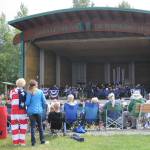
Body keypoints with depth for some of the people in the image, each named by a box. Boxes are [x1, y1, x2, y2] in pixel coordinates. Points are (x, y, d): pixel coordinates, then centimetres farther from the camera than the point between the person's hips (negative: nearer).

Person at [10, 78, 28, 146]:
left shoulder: (12, 91, 1)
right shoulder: (24, 92, -6)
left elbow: (11, 101, 8)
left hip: (14, 111, 2)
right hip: (22, 112, -2)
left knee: (14, 126, 9)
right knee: (23, 126, 9)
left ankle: (15, 141, 11)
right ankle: (22, 141, 8)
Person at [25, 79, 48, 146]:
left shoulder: (29, 93, -6)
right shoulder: (40, 92, 0)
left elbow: (27, 102, -9)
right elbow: (44, 102, 0)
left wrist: (28, 107, 12)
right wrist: (42, 108, 16)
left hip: (31, 111, -2)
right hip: (39, 111, 2)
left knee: (32, 126, 4)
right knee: (40, 126, 13)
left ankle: (33, 142, 4)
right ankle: (42, 140, 17)